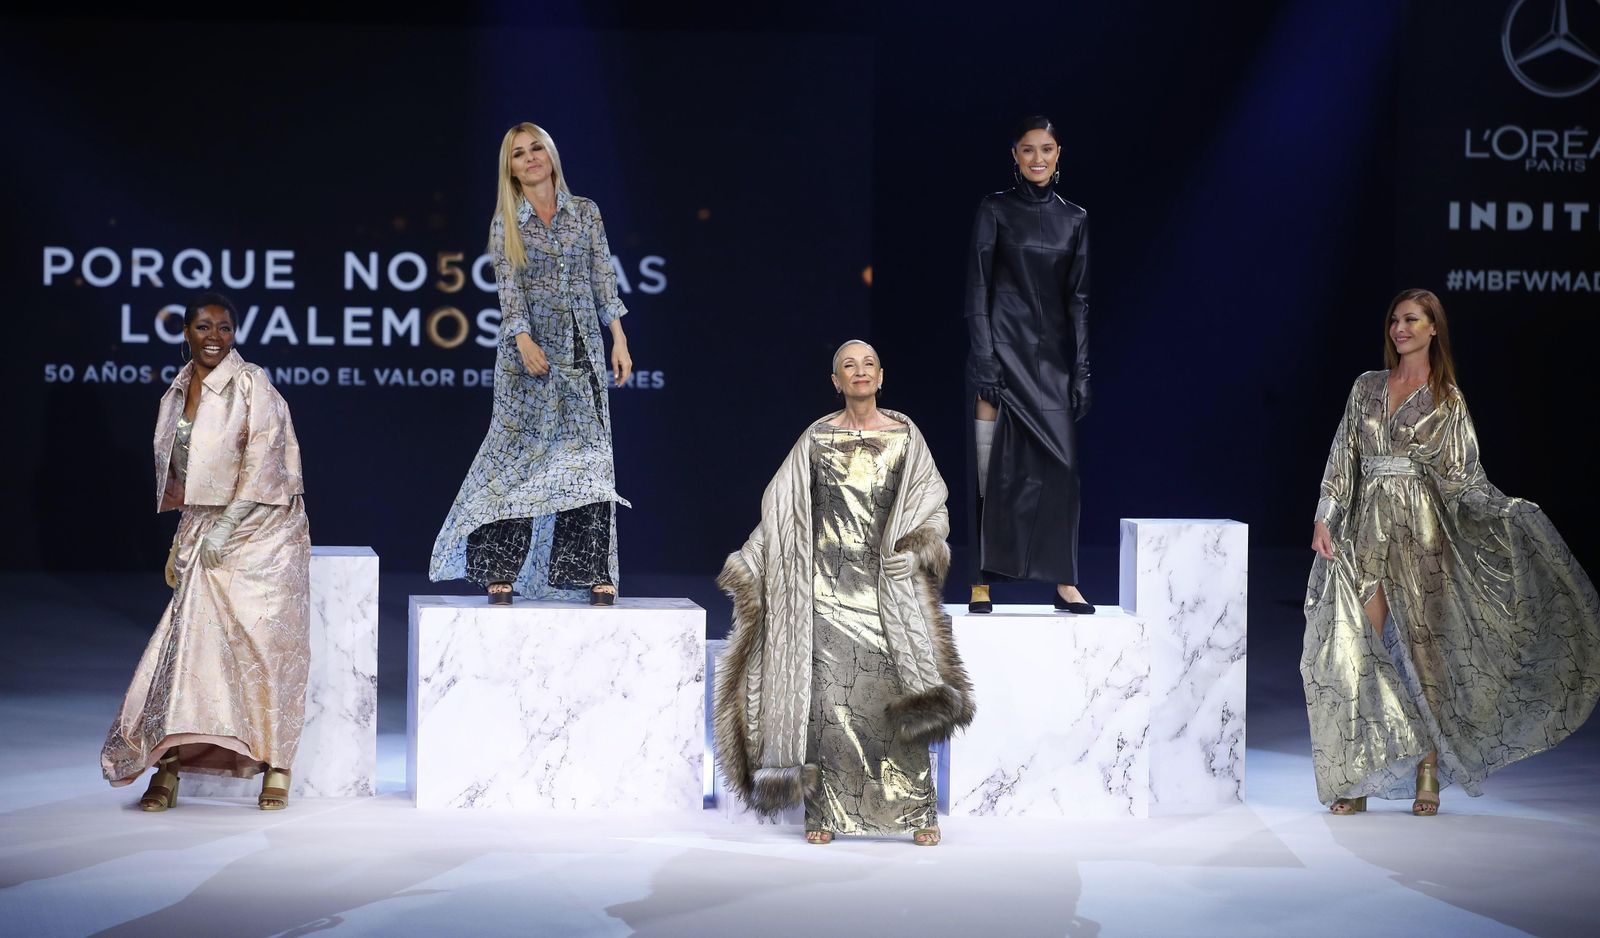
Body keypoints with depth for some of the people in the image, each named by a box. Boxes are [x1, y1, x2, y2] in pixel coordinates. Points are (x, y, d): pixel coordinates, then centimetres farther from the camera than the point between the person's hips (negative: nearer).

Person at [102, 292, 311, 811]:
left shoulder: (252, 384, -7)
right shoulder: (176, 394, 12)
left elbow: (262, 461, -13)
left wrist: (225, 526, -16)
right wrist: (182, 540, 12)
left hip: (260, 526, -5)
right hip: (203, 526, 5)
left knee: (267, 639, -7)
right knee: (192, 634, -7)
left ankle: (276, 766, -1)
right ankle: (168, 766, -6)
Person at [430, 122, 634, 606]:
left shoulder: (585, 213, 8)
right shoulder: (506, 222, 4)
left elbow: (604, 281, 7)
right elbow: (508, 287, -6)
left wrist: (619, 340, -1)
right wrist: (524, 340, -20)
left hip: (582, 348, 2)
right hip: (528, 349, -2)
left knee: (589, 454, -3)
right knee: (521, 450, -2)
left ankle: (593, 572, -2)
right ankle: (499, 569, 3)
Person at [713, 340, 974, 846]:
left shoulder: (905, 437, 7)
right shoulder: (816, 439, 7)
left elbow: (933, 505, 6)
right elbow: (781, 512, 7)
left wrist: (915, 549, -11)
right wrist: (749, 565, 0)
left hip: (887, 585, 0)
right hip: (828, 584, 0)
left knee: (898, 696, -7)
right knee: (828, 695, -3)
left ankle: (918, 814, -1)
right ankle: (825, 812, 4)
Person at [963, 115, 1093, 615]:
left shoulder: (1075, 218, 11)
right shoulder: (995, 209, 2)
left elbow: (1078, 298, 9)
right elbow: (977, 287, -3)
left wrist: (1081, 369, 3)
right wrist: (983, 359, -11)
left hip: (1053, 353, 3)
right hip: (1003, 345, -3)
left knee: (1060, 463, -3)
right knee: (992, 466, -5)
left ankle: (1063, 580, 2)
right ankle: (981, 580, 0)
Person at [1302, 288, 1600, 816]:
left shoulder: (1448, 401, 4)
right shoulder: (1367, 387, 12)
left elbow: (1463, 476, 1)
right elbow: (1343, 456, 10)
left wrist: (1509, 512, -13)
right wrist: (1324, 518, 2)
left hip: (1420, 528, -2)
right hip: (1367, 529, 2)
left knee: (1423, 645, -2)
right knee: (1359, 649, -4)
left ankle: (1428, 775, 6)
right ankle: (1355, 777, 0)